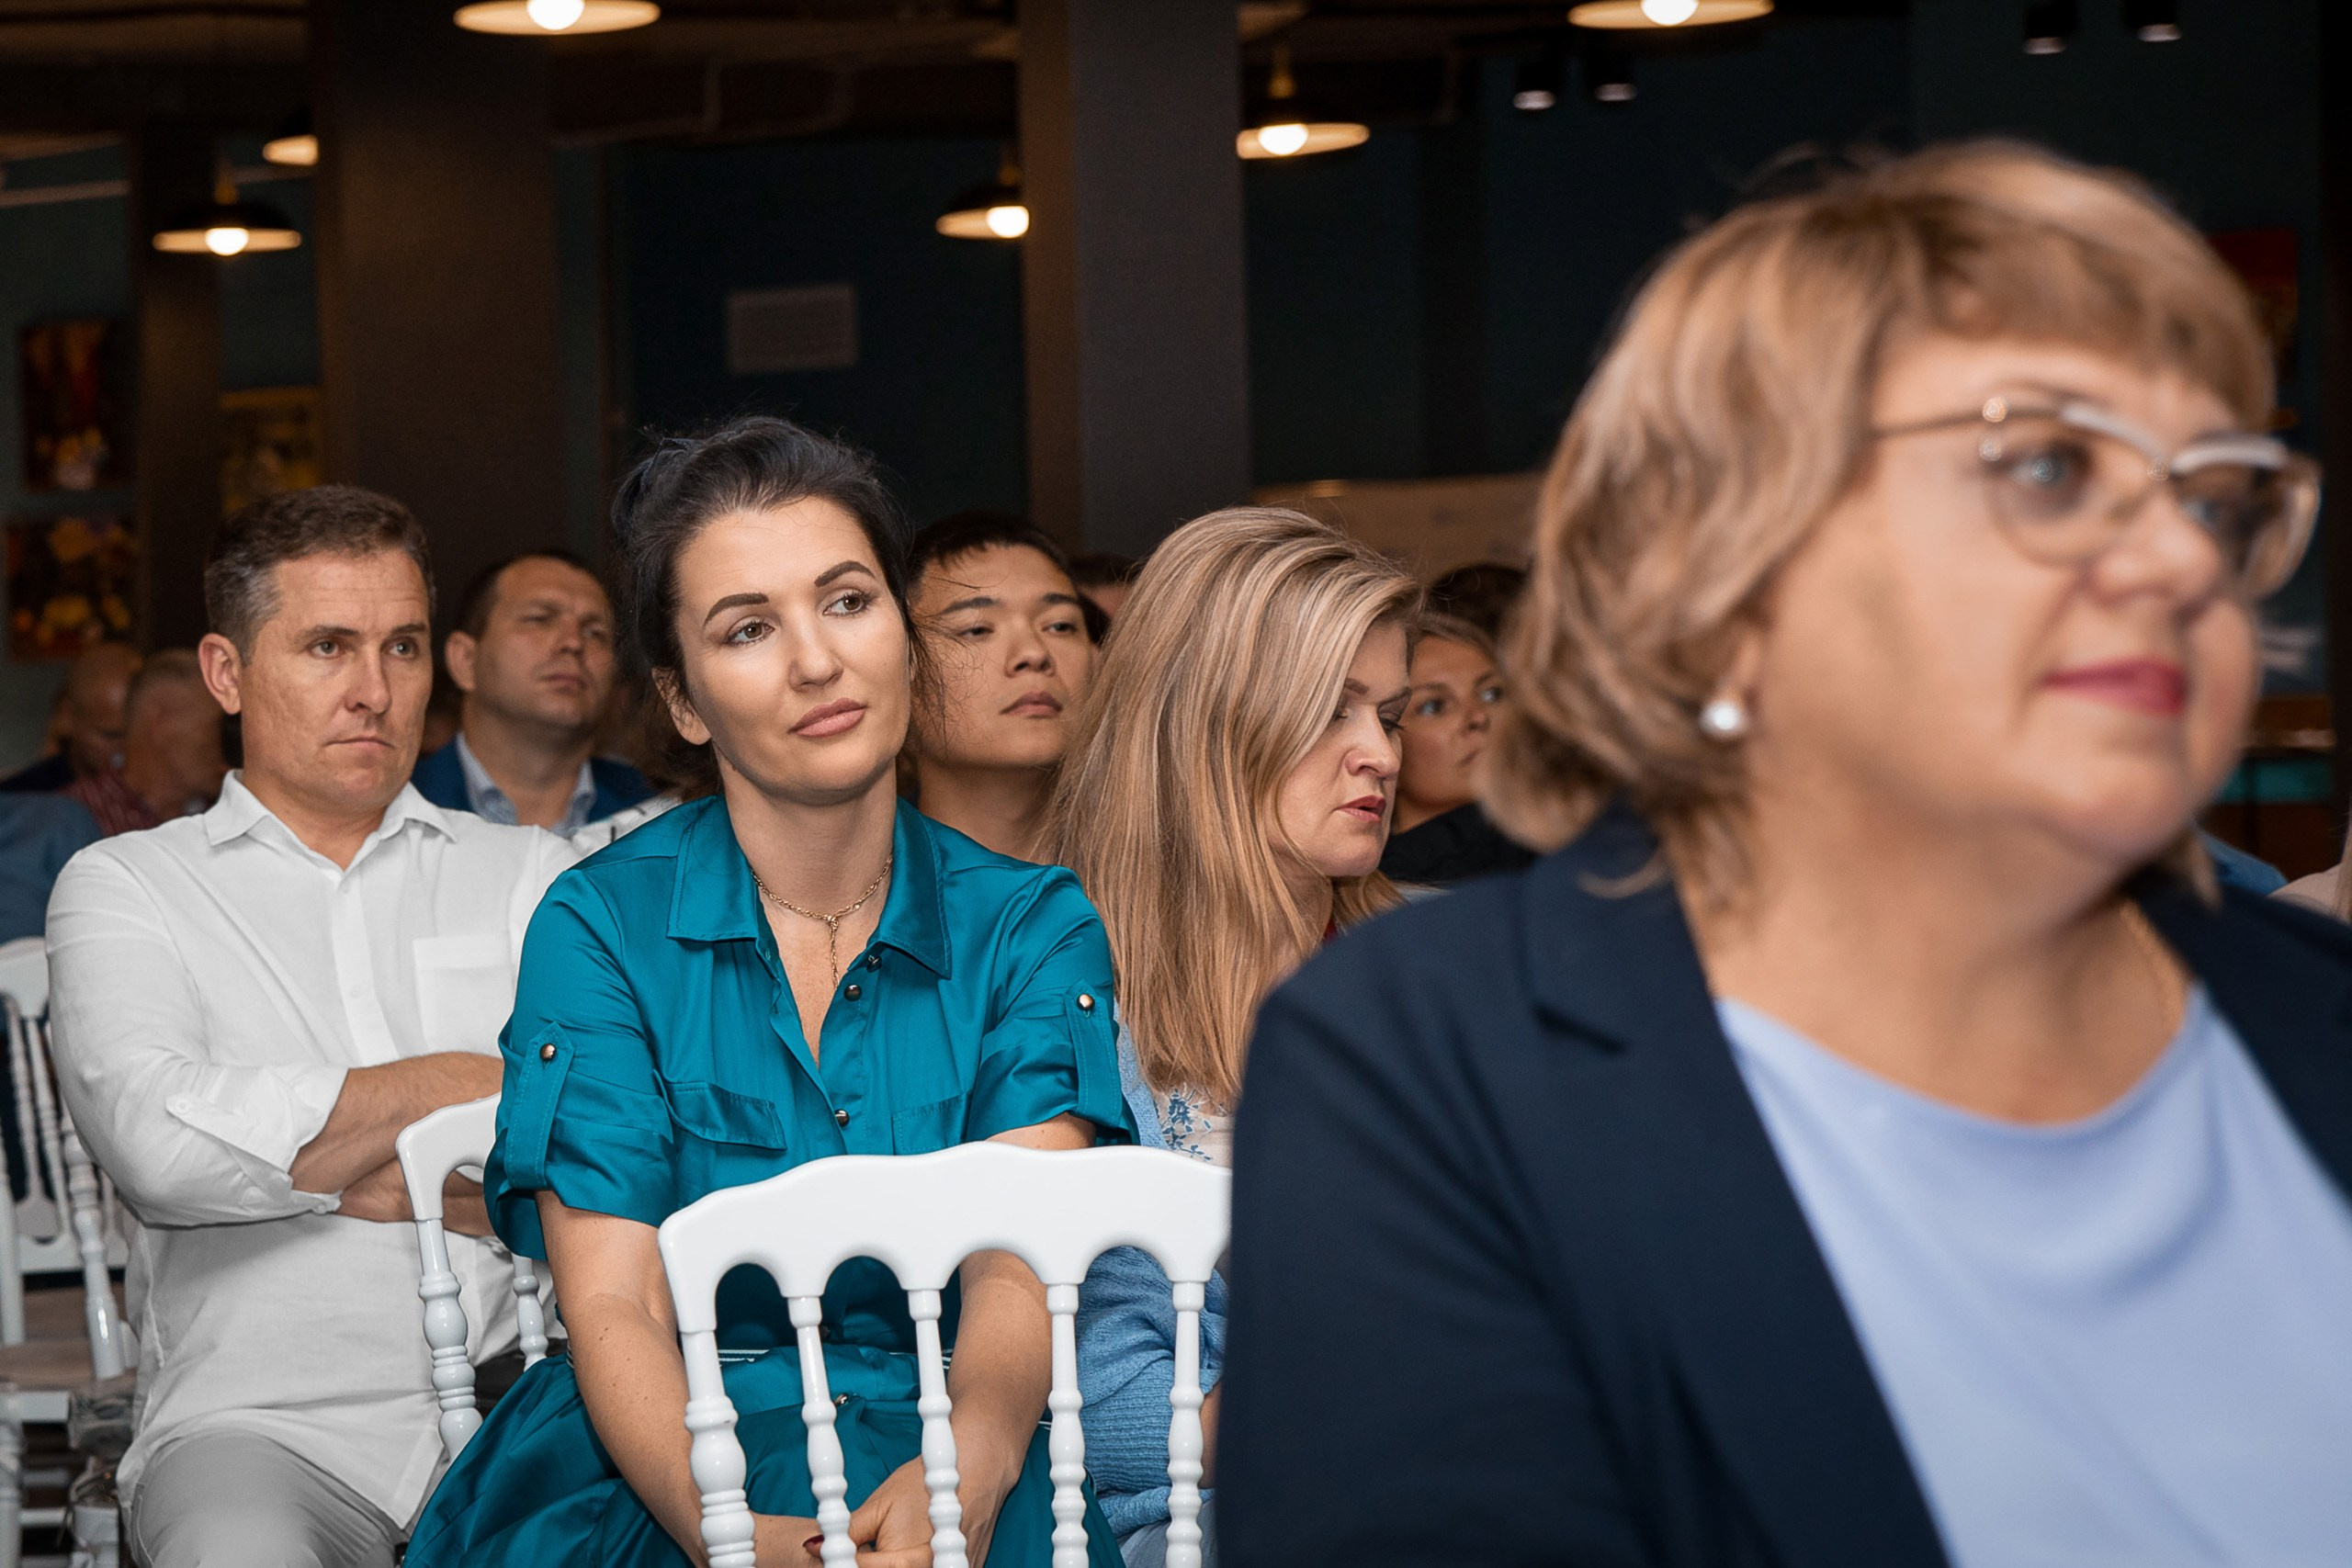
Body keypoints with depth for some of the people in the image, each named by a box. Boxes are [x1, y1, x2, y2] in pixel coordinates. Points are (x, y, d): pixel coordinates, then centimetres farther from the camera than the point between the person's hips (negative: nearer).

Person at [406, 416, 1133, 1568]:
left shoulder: (1031, 926, 6)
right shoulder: (602, 927, 2)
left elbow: (1019, 1264, -8)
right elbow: (612, 1307, -6)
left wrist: (966, 1469, -31)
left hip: (951, 1438, 1)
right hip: (664, 1462, -1)